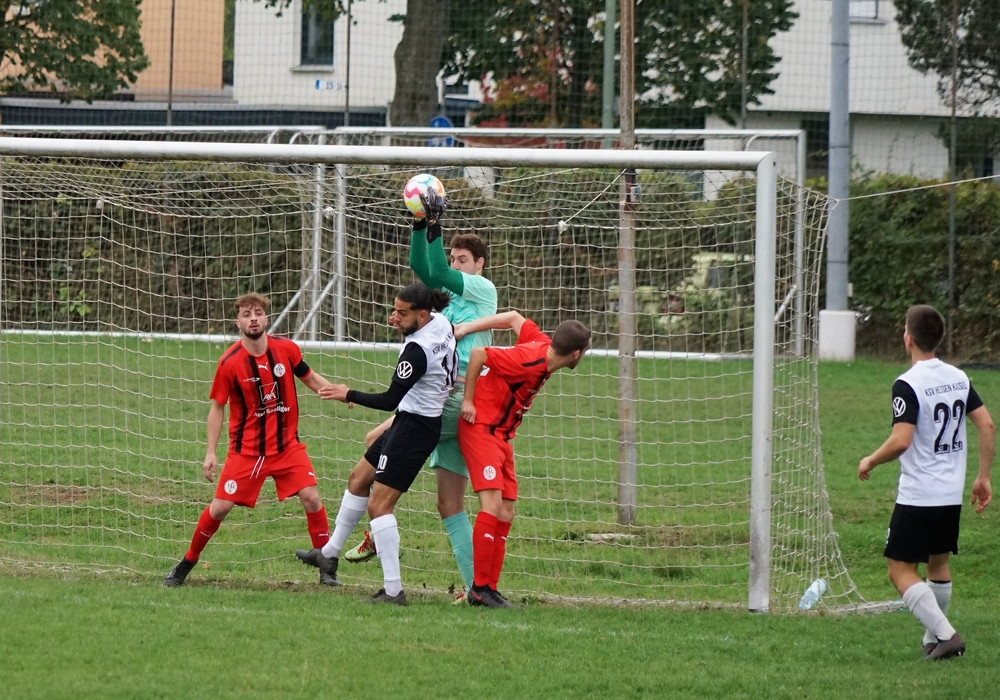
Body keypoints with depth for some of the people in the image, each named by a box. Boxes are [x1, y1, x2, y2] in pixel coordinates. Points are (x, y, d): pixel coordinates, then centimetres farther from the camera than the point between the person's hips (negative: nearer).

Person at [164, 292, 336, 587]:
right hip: (246, 449, -2)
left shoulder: (286, 349, -7)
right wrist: (210, 453, -7)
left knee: (310, 497, -12)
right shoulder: (229, 363, -14)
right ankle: (187, 563, 18)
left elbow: (310, 378, 10)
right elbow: (217, 407, -4)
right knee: (219, 507, -3)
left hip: (287, 444, 2)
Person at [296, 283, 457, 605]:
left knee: (379, 505, -9)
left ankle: (393, 590, -8)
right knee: (359, 478, 23)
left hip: (414, 426, -11)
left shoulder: (417, 351, -27)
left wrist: (349, 395, -12)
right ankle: (329, 554, 37)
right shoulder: (441, 322, -1)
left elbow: (390, 400, -24)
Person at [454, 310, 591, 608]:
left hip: (501, 435, 10)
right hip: (480, 427, -10)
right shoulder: (529, 360, -24)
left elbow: (514, 318, 14)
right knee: (493, 503, -18)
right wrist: (468, 400, -14)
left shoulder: (543, 344, 2)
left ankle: (489, 588, 8)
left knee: (505, 513, 6)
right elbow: (478, 354, -22)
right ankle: (480, 589, -19)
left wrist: (465, 329, 10)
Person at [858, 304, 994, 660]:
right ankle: (933, 640, 29)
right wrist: (983, 477, 13)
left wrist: (870, 461, -5)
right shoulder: (959, 378, 6)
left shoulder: (907, 385, -16)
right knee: (938, 564, 22)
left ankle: (945, 634, -15)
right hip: (952, 494, 7)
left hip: (917, 495, -7)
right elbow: (987, 425, 6)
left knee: (901, 570, -1)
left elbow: (900, 441, -23)